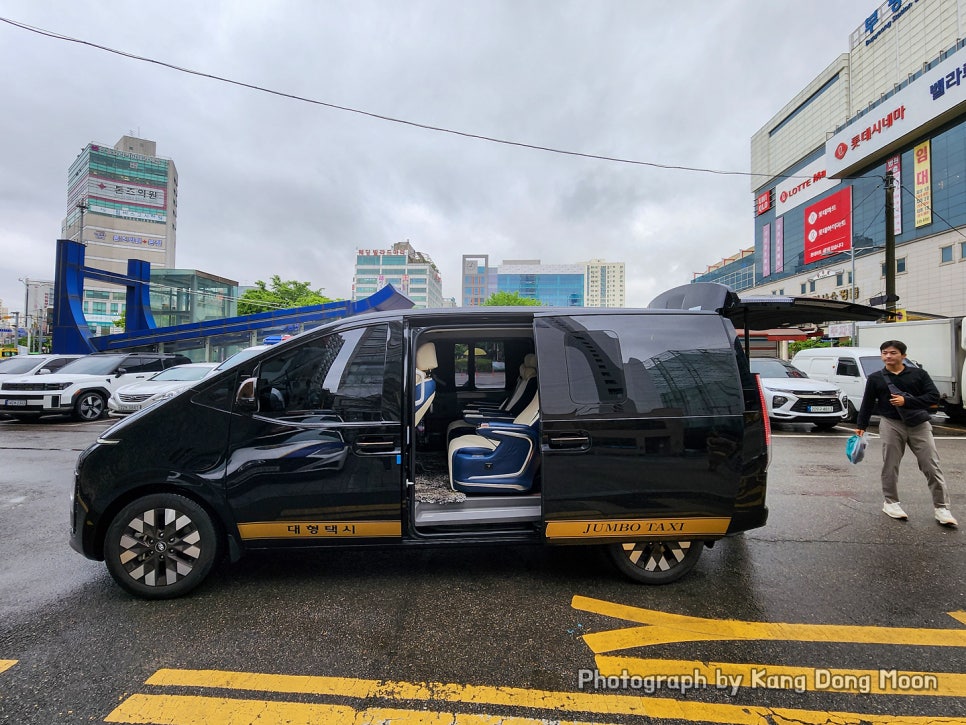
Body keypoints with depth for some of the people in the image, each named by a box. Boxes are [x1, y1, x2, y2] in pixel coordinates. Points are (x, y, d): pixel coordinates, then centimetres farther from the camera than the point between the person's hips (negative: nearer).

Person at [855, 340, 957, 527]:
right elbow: (867, 404, 8)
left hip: (919, 424, 0)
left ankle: (941, 507, 9)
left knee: (932, 466, 0)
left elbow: (934, 397, -2)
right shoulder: (875, 378, 6)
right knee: (890, 465, 2)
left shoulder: (919, 374, 5)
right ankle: (891, 502, 15)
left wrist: (906, 401, -17)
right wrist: (860, 426, 5)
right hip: (891, 424, 0)